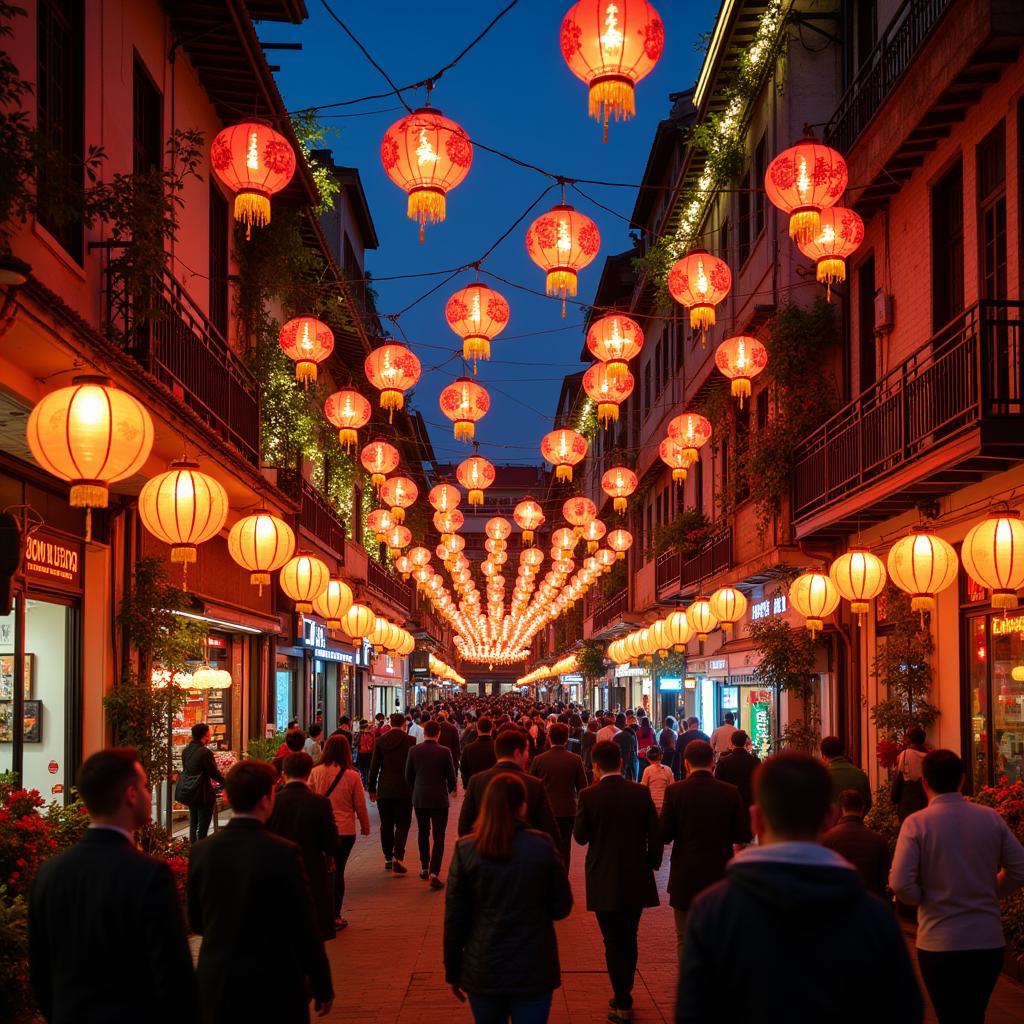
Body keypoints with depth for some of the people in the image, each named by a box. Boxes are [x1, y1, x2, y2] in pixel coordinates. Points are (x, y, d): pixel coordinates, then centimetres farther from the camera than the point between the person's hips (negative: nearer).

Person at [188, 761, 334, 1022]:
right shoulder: (284, 853, -17)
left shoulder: (201, 851, -4)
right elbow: (305, 929, -13)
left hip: (215, 987, 4)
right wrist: (323, 988, -1)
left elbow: (196, 923, 7)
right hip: (274, 988, -4)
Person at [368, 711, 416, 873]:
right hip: (404, 790, -3)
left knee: (386, 824, 13)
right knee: (402, 824, 2)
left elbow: (374, 766, 2)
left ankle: (388, 858, 18)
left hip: (384, 790, 3)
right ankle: (398, 857, -13)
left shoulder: (381, 741, 1)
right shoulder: (410, 741, -7)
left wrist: (371, 788, 9)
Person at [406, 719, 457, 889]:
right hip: (439, 799, -3)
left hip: (419, 799, 3)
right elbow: (451, 777, -4)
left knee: (423, 833, 20)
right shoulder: (445, 752, -11)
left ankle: (424, 868, 28)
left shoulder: (414, 751, -4)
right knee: (439, 836, 0)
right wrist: (448, 790, 17)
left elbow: (408, 776, 3)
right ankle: (434, 873, -12)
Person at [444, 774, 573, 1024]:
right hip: (533, 970, -1)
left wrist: (452, 971, 6)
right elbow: (562, 908, -1)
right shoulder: (543, 846, -9)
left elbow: (454, 917, -4)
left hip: (483, 970, 1)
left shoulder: (465, 850, -8)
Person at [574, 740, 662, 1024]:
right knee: (629, 939, 18)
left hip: (604, 882, -3)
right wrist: (651, 863, 13)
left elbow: (580, 836, -4)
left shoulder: (589, 796, -14)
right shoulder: (641, 793, -6)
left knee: (613, 942, 6)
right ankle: (624, 995, 29)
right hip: (637, 880, 3)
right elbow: (655, 833, -3)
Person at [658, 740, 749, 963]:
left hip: (685, 877, -1)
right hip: (720, 875, 2)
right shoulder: (730, 792, -7)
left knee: (685, 939, 10)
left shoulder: (675, 791, -11)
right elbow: (743, 836, -4)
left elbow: (664, 835, -9)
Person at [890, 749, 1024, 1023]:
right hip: (989, 941, 3)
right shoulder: (990, 818, -2)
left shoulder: (916, 823, -12)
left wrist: (923, 899, 3)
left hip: (940, 945, -3)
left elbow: (900, 884, -18)